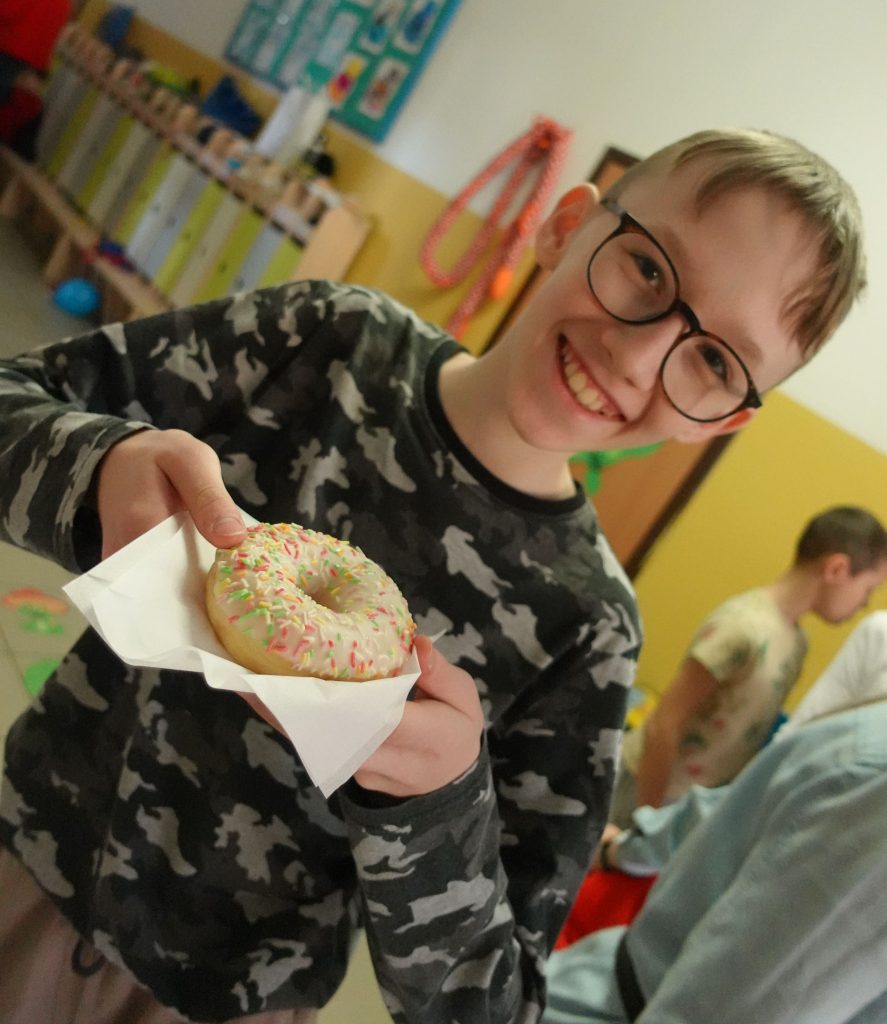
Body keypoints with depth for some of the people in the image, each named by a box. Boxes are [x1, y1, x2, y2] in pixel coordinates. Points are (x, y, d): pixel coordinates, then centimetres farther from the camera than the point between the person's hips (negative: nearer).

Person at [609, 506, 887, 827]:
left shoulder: (796, 640, 0)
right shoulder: (745, 628, -25)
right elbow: (663, 725, -24)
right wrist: (648, 819, -18)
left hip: (701, 797, 7)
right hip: (649, 787, -7)